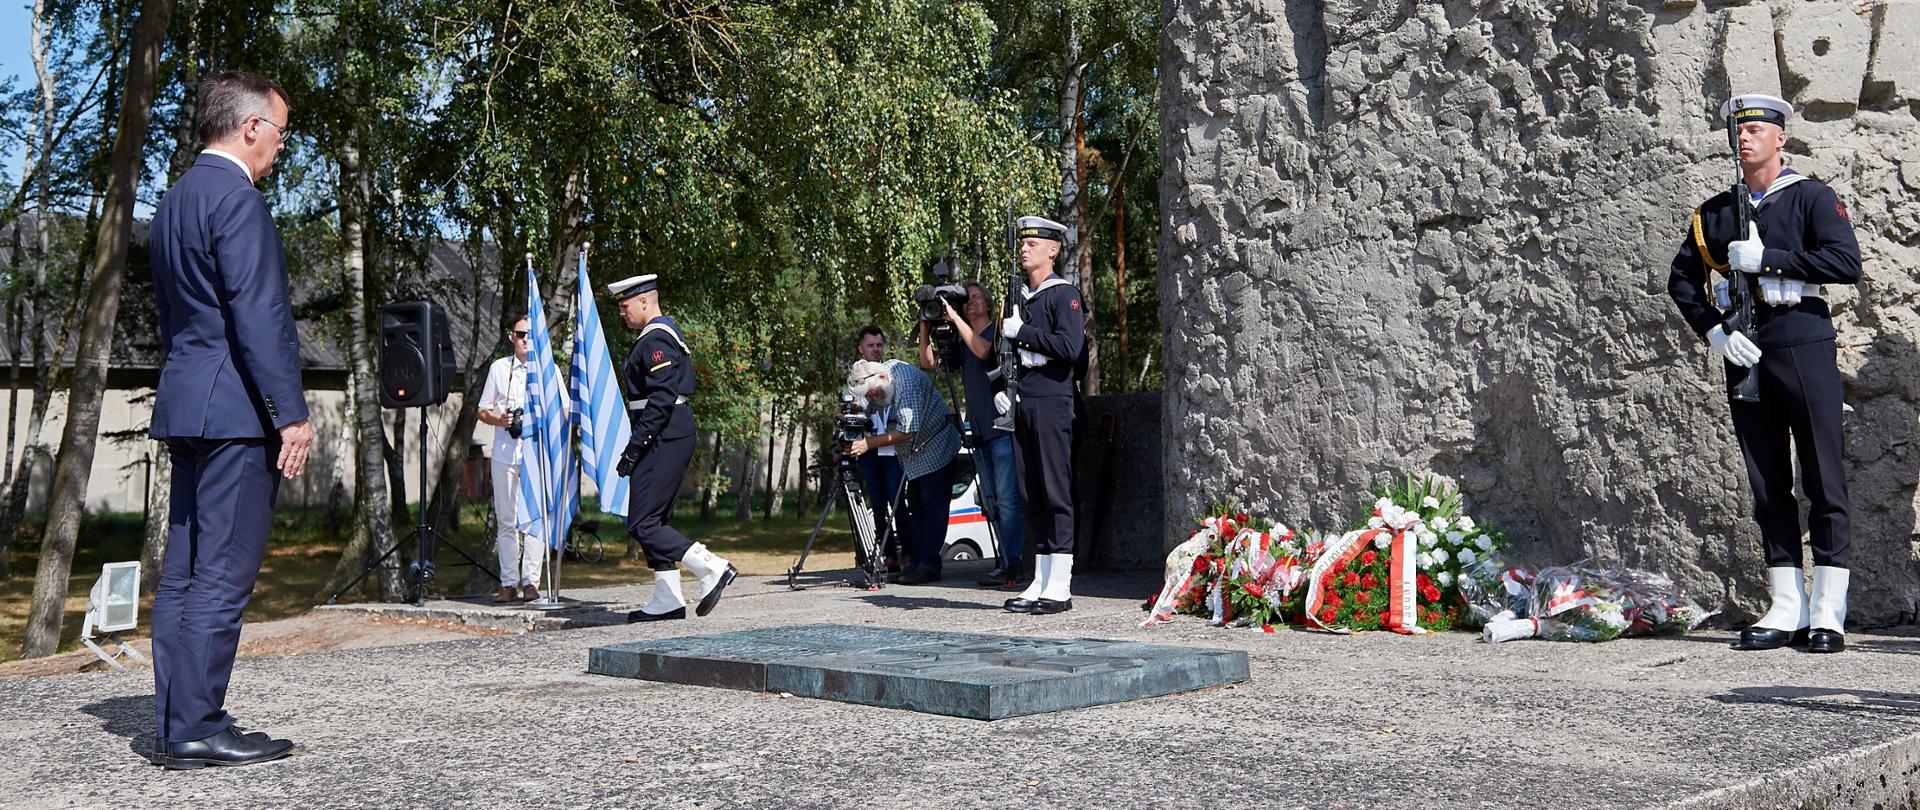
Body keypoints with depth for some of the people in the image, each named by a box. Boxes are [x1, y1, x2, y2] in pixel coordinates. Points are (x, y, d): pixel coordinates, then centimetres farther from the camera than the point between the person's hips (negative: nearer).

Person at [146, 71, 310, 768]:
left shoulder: (173, 200, 20)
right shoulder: (237, 199, -11)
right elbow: (260, 316, -18)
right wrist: (291, 413, -17)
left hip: (184, 406, 10)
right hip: (236, 410, -10)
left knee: (184, 573, 10)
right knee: (222, 576, -7)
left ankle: (176, 725, 14)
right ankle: (195, 729, -5)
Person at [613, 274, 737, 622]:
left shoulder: (657, 340, -14)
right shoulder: (662, 334, 19)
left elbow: (662, 398, -22)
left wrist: (634, 445, -21)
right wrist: (640, 443, 22)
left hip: (663, 441, -11)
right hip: (671, 439, 11)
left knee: (641, 523, -10)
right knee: (653, 520, 12)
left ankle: (712, 567, -11)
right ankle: (667, 600, 14)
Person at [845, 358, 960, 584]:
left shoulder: (907, 384, -29)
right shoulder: (877, 380, -1)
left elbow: (907, 431, -30)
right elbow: (870, 411, 12)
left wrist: (868, 444, -29)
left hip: (935, 448, -9)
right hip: (914, 454, 9)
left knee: (932, 506, -11)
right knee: (915, 507, 7)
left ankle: (929, 565, -13)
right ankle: (915, 561, 9)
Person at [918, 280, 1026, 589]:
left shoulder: (998, 331, 1)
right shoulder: (960, 340, 19)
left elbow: (983, 350, -20)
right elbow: (928, 362, 14)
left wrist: (955, 318, -17)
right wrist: (925, 327, 3)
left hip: (1003, 427, -8)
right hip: (979, 430, 8)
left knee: (1006, 497, -13)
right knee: (991, 501, 6)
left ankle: (1011, 563, -16)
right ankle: (1004, 562, 8)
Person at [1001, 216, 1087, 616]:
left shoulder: (1064, 294, -6)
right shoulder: (1023, 297, 18)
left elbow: (1069, 346, -19)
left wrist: (1021, 332, -13)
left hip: (1052, 402, -8)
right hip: (1024, 403, 8)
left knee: (1056, 493, -7)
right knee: (1031, 495, 8)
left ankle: (1060, 587, -5)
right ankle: (1040, 583, 13)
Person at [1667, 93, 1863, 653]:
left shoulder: (1811, 198, 2)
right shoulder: (1716, 212, 14)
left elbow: (1846, 262, -11)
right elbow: (1682, 278, 14)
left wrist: (1765, 258, -15)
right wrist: (1713, 331, 0)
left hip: (1803, 344, -4)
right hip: (1743, 354, 4)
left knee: (1823, 480, -3)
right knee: (1768, 485, 6)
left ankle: (1828, 614, 1)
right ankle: (1787, 609, 12)